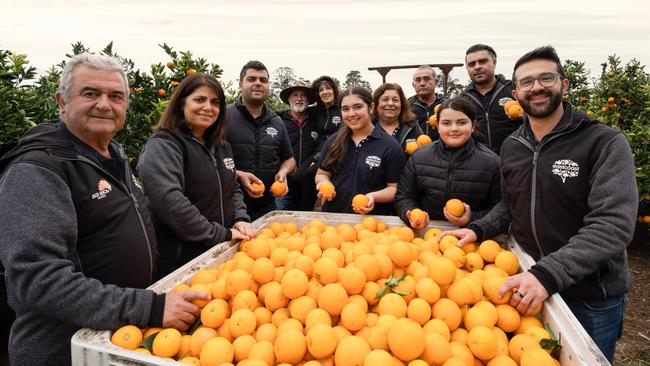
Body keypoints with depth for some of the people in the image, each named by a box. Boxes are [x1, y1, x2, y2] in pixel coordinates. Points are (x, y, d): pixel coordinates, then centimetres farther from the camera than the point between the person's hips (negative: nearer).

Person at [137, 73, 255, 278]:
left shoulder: (221, 147, 11)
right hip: (181, 261, -7)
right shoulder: (163, 145, -13)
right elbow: (169, 202, -26)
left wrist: (240, 219, 0)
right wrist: (221, 234, -21)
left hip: (223, 253, 7)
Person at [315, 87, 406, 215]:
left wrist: (373, 197, -20)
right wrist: (324, 184, -5)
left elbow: (395, 188, -3)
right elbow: (322, 173, 16)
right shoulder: (333, 141, 10)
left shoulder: (390, 146, -3)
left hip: (371, 219, -4)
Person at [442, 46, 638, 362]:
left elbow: (613, 225, -26)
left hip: (591, 298, -4)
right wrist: (478, 229, -7)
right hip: (526, 287, 4)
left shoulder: (606, 143, -16)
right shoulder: (511, 146, 0)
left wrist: (548, 273, -37)